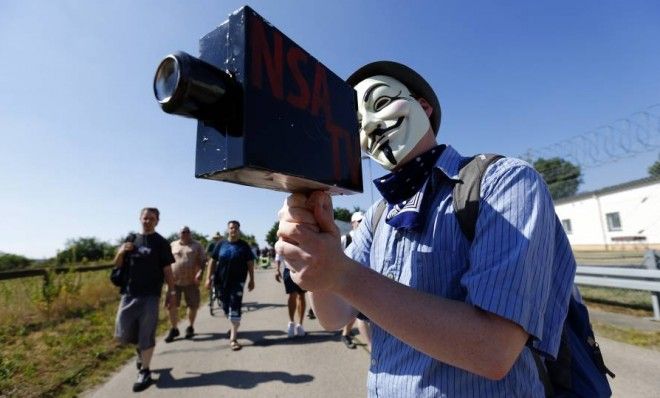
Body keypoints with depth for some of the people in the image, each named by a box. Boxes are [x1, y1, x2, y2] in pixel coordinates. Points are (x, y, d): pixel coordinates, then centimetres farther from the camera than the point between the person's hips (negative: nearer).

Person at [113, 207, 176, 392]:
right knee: (123, 333, 9)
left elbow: (167, 270, -3)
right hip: (129, 293, 4)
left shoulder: (161, 243, -3)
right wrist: (121, 252, -7)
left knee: (146, 334, 1)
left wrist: (171, 291, -7)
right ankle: (140, 347, 40)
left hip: (150, 295, -4)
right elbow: (117, 265, 13)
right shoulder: (131, 239, 8)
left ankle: (145, 372, 15)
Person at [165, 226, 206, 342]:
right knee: (171, 305, 2)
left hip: (191, 281, -1)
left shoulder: (197, 246, 5)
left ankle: (190, 327, 26)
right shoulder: (172, 245, 10)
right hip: (174, 280, 1)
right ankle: (174, 329, 21)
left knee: (193, 305, 6)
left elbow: (202, 261, 0)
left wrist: (200, 273, -15)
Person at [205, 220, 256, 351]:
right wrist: (208, 278, 1)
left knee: (235, 308, -8)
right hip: (222, 281, 3)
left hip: (237, 281, -3)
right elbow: (213, 262, 8)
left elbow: (250, 263, 1)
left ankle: (233, 338, -3)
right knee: (226, 307, 15)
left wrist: (252, 280, -2)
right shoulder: (221, 245, 5)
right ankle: (234, 326, 41)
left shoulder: (244, 246, -1)